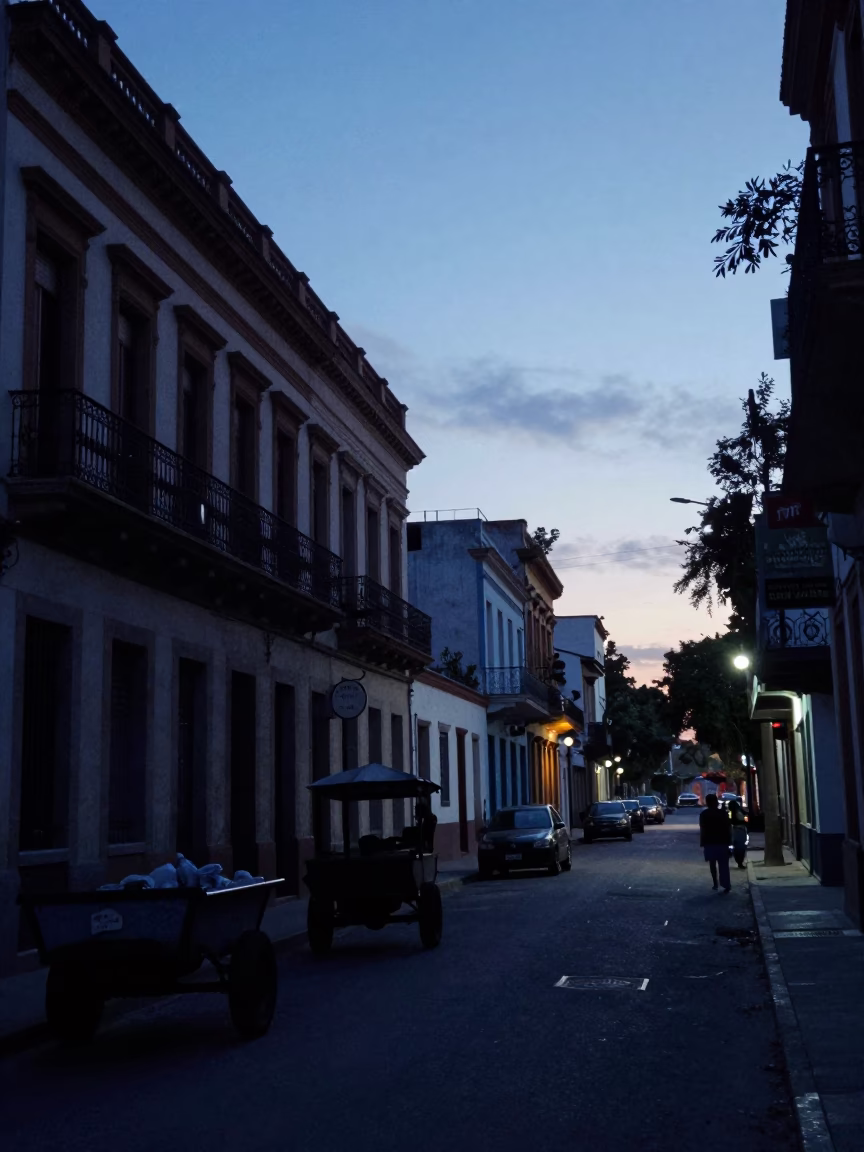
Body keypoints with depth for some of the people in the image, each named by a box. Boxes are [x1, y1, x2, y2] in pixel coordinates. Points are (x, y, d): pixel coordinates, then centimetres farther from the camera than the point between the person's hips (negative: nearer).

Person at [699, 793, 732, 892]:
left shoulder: (704, 814, -4)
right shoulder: (723, 813, 1)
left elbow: (702, 830, -7)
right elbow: (729, 828, 0)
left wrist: (702, 843, -2)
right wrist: (729, 841, 5)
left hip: (709, 843, -1)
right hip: (722, 842, 1)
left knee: (712, 864, 12)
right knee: (724, 865, 2)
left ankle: (715, 884, 11)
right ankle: (726, 885, -8)